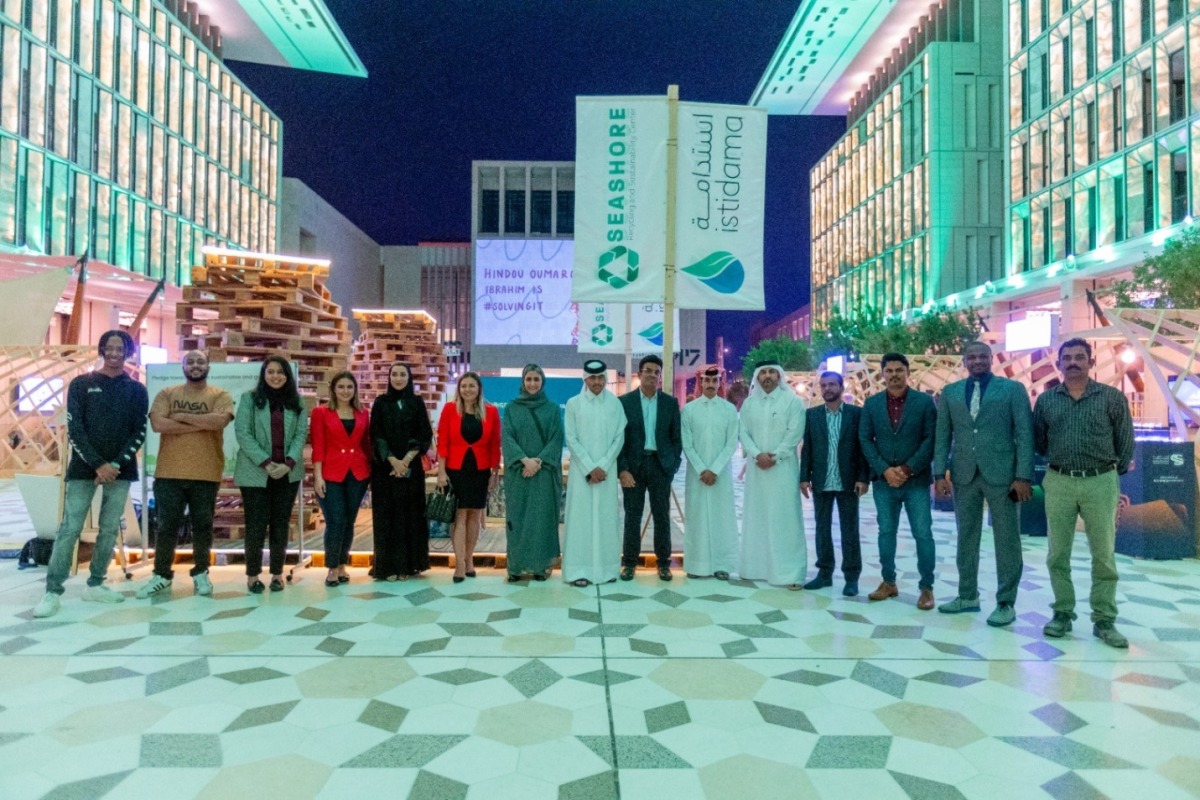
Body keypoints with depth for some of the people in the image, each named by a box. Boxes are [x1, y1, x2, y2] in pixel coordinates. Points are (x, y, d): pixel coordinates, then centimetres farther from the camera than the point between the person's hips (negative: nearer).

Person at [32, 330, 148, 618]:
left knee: (110, 530, 4)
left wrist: (116, 464, -10)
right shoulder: (81, 384, 4)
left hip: (120, 471, 1)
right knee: (69, 529, -5)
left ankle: (95, 585, 15)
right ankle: (53, 591, 0)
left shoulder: (136, 390, 7)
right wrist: (97, 464, -13)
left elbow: (139, 432, 2)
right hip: (84, 468, -1)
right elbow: (74, 429, -3)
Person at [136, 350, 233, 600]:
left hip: (206, 475, -1)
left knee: (202, 526, 8)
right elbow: (158, 423, -9)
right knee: (166, 526, 6)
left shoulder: (220, 395, 4)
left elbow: (220, 420, -16)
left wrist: (182, 416, -10)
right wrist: (201, 424, -12)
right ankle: (161, 575, 18)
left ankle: (201, 574, 21)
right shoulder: (167, 394, 7)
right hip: (169, 473, 1)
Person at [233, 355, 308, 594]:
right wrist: (266, 463, -16)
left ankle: (277, 573, 17)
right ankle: (252, 574, 14)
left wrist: (289, 463, -13)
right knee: (256, 525, 1)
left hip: (288, 473, 3)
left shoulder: (296, 401, 9)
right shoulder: (250, 398, 0)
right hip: (256, 472, -2)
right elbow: (242, 433, -7)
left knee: (281, 524, 7)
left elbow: (301, 434, 2)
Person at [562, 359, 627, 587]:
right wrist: (589, 468, -10)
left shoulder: (615, 403, 5)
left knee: (605, 518, 4)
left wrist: (602, 466, -8)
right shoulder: (574, 403, 1)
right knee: (581, 517, -2)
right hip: (581, 470, -1)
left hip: (607, 471, 2)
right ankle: (579, 570, 0)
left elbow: (619, 438, 2)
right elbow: (571, 439, -2)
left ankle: (606, 568, 11)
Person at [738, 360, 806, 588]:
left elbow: (795, 434, -8)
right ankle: (755, 566, 17)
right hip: (756, 467, 4)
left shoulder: (792, 401, -1)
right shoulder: (749, 403, 10)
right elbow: (743, 433, 5)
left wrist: (775, 457, -14)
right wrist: (757, 454, -11)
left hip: (783, 468, -4)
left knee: (785, 518, -4)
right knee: (756, 517, 8)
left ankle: (790, 572, 0)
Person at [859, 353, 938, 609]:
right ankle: (889, 582, 21)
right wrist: (885, 470, -9)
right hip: (883, 481, 3)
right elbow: (865, 439, 3)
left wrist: (907, 469, -13)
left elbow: (931, 439, -6)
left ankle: (927, 588, 10)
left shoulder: (925, 401, -2)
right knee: (886, 532, 9)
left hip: (916, 480, -2)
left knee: (922, 534, -1)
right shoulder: (871, 403, 5)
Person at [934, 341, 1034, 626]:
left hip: (1001, 473, -3)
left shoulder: (1013, 389, 2)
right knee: (966, 537, 9)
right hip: (963, 474, 3)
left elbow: (1024, 434, -3)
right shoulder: (950, 392, 10)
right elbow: (943, 436, 9)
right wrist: (940, 473, 1)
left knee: (1006, 539, 2)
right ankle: (968, 596, 20)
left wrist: (1023, 476, -10)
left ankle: (1006, 602, 11)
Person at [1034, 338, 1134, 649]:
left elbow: (1125, 442, 7)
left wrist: (1113, 472, 11)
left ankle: (1104, 621, 12)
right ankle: (1062, 613, 17)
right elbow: (1039, 441, 16)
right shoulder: (1046, 400, 5)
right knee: (1058, 554, 5)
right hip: (1059, 483, 2)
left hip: (1100, 484, -1)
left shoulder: (1112, 397, 0)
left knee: (1104, 556, 3)